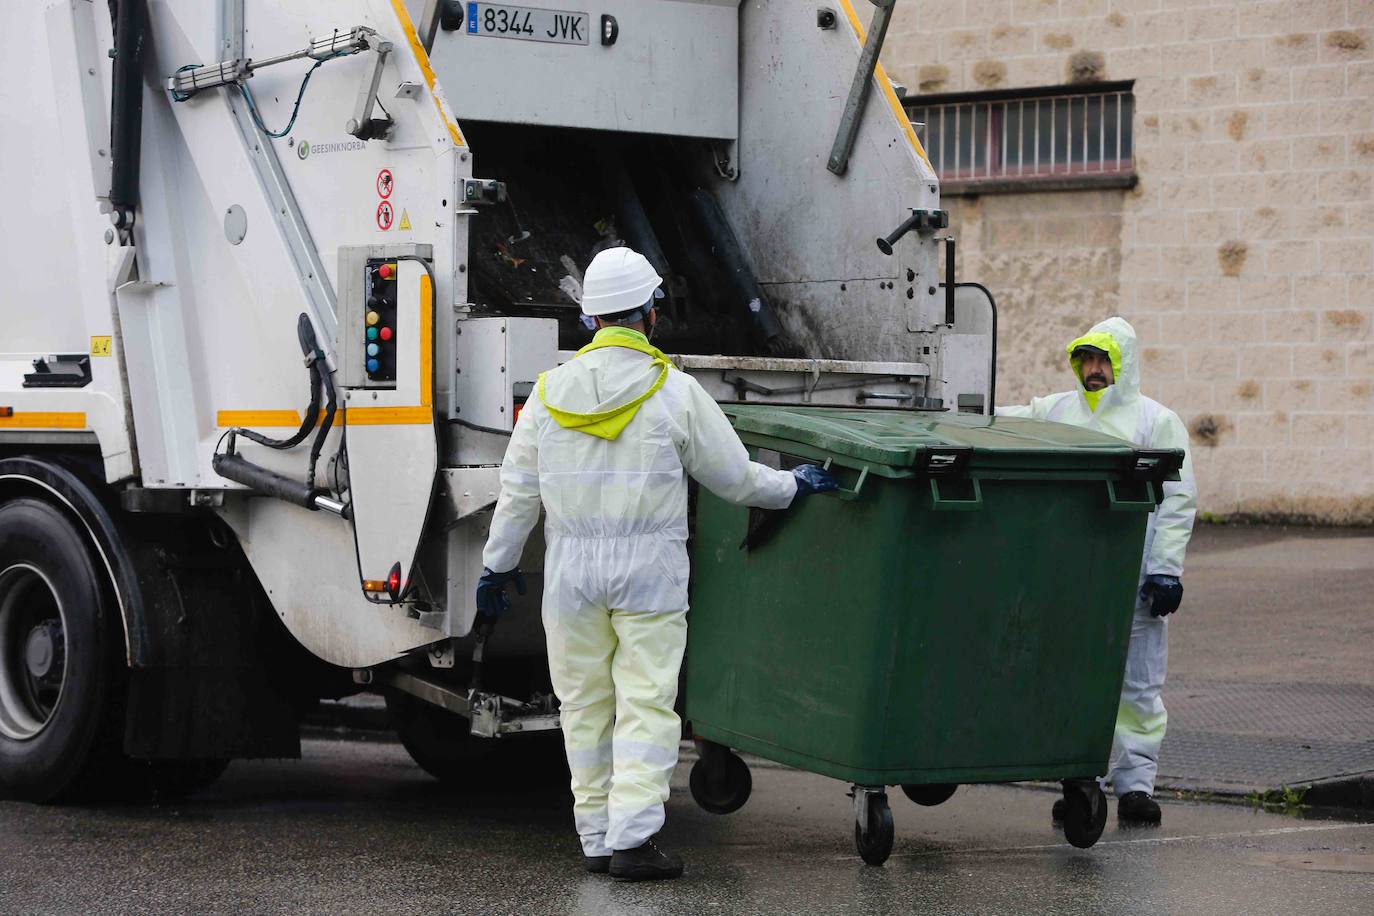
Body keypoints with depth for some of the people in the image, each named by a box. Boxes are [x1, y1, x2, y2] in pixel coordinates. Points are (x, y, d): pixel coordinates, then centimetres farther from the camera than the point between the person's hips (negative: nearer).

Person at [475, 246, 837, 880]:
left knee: (585, 704, 10)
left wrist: (498, 565, 17)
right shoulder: (675, 392, -6)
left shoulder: (551, 392, 3)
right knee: (646, 703, -3)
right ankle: (632, 839, -10)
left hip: (571, 567, 3)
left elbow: (519, 491, 7)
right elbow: (735, 479, 0)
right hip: (649, 566, -3)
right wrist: (795, 484, 17)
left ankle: (596, 837, 13)